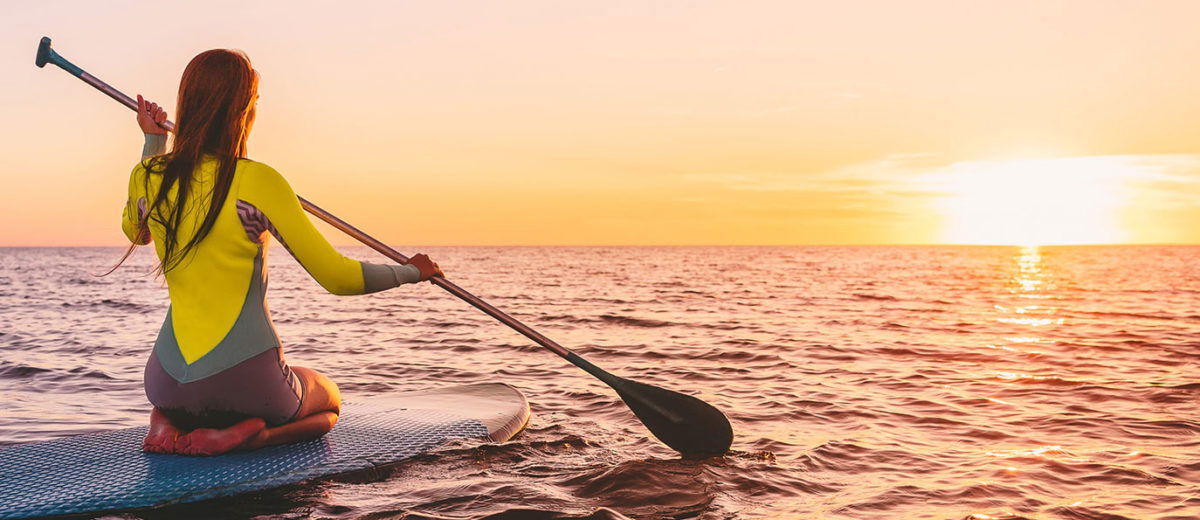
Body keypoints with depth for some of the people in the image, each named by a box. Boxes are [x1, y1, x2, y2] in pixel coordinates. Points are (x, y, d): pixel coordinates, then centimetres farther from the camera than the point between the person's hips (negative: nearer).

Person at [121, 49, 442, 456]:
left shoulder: (147, 177, 0)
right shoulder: (258, 181, -14)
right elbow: (337, 277, -12)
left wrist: (152, 141, 29)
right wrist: (412, 271, 6)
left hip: (169, 382, 5)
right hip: (247, 381, -5)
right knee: (328, 402, 29)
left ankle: (167, 424, 7)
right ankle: (243, 435, -3)